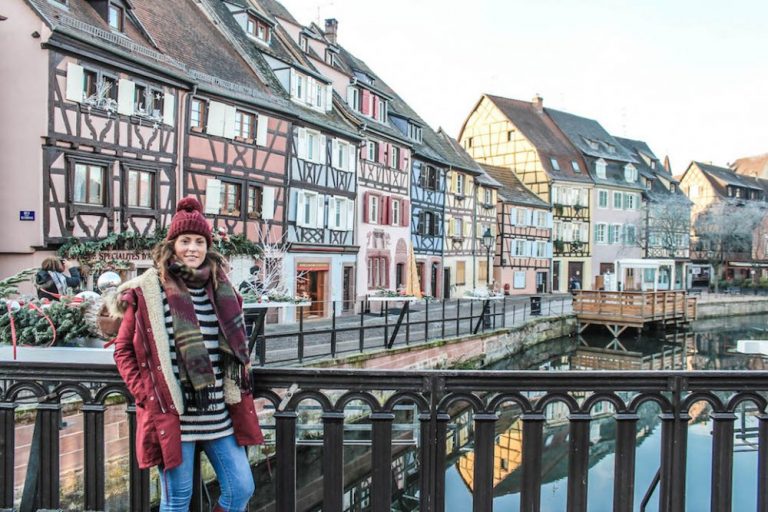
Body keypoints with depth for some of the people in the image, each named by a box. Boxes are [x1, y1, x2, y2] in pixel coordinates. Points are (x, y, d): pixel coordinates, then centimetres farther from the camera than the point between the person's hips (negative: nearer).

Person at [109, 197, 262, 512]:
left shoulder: (220, 288, 8)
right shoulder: (148, 291, -6)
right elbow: (123, 350, 0)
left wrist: (237, 388, 11)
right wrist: (146, 394, -8)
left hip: (219, 412, 5)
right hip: (172, 413, -4)